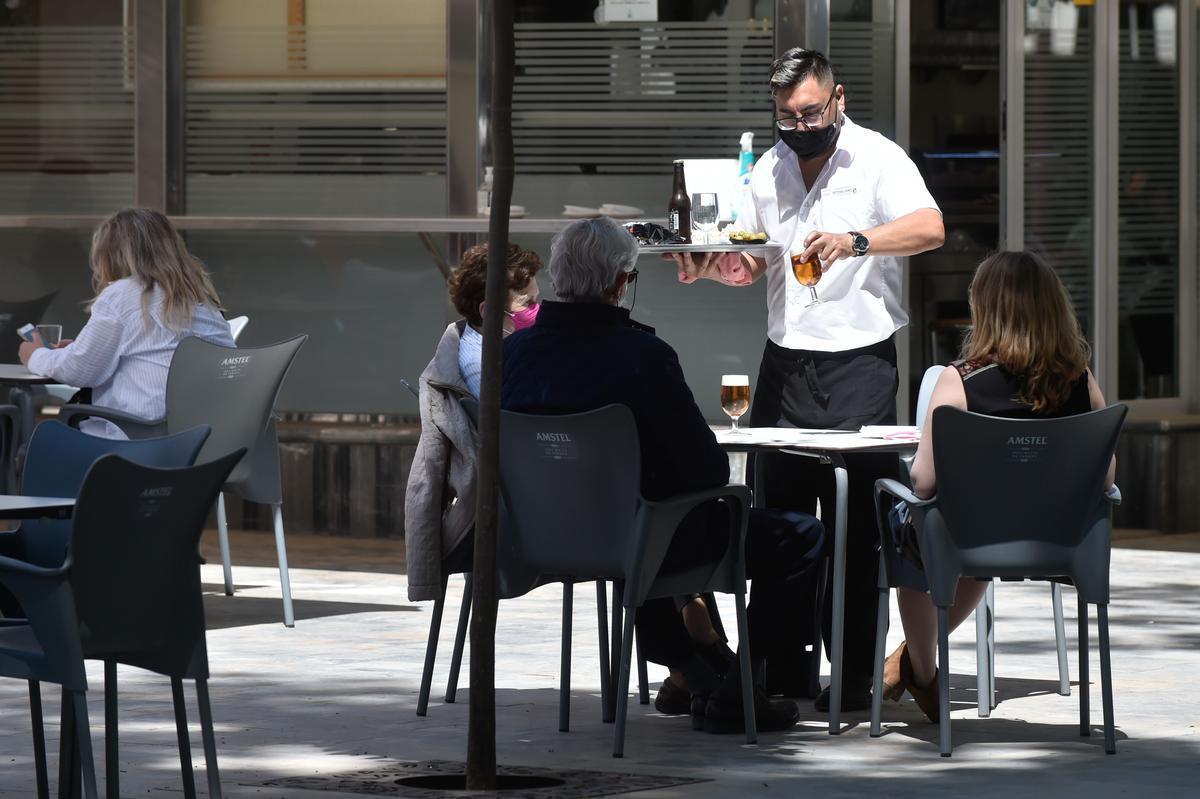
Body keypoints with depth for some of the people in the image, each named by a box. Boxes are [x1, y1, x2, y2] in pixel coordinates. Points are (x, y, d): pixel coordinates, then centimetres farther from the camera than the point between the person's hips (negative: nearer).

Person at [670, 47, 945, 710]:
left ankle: (853, 677, -1)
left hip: (859, 363, -6)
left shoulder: (877, 159, -3)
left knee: (854, 530, -5)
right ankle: (784, 668, 12)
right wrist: (710, 265, -1)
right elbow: (750, 264, 21)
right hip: (785, 363, 6)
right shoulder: (768, 170, 15)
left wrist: (856, 241, -32)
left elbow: (930, 227, -18)